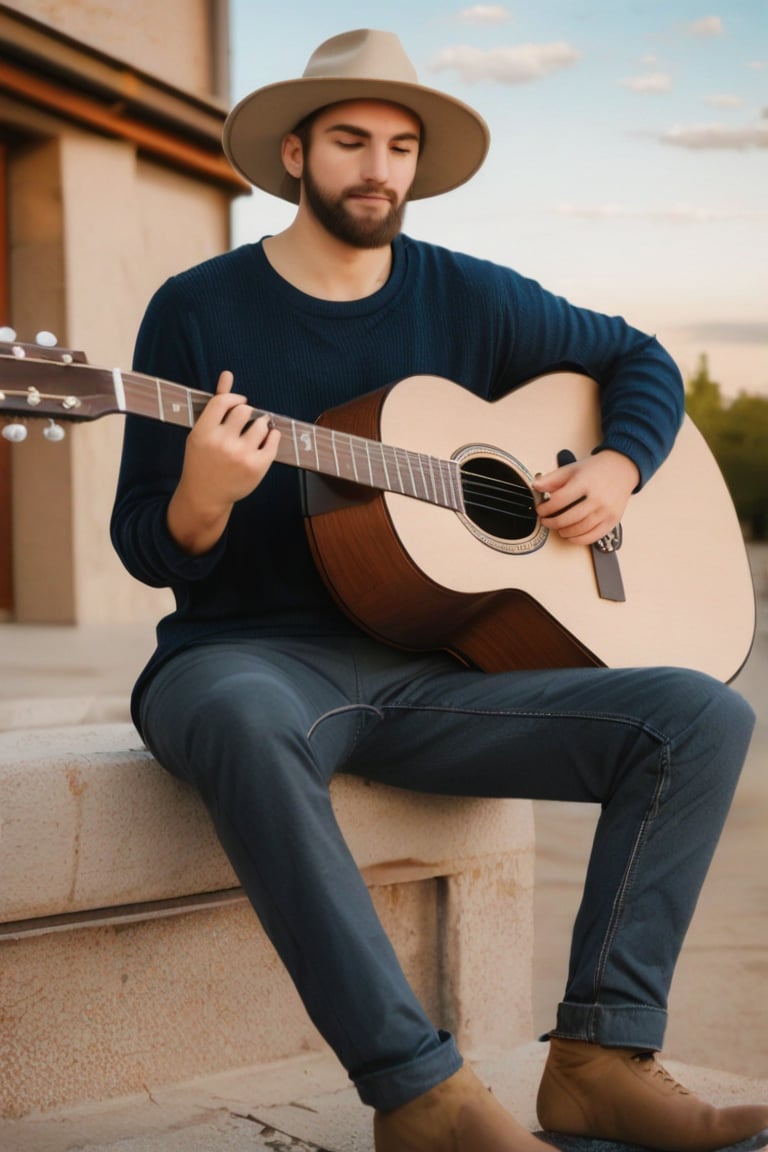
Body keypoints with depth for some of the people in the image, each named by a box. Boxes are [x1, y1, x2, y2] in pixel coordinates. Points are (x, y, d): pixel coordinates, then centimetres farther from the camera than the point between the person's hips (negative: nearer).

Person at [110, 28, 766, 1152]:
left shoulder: (467, 298, 10)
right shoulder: (197, 309, 1)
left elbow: (642, 360, 22)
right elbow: (149, 550, -1)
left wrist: (617, 469, 2)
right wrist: (201, 500, -25)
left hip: (433, 667, 4)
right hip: (255, 655, -3)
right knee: (244, 721, -41)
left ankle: (601, 1056, -13)